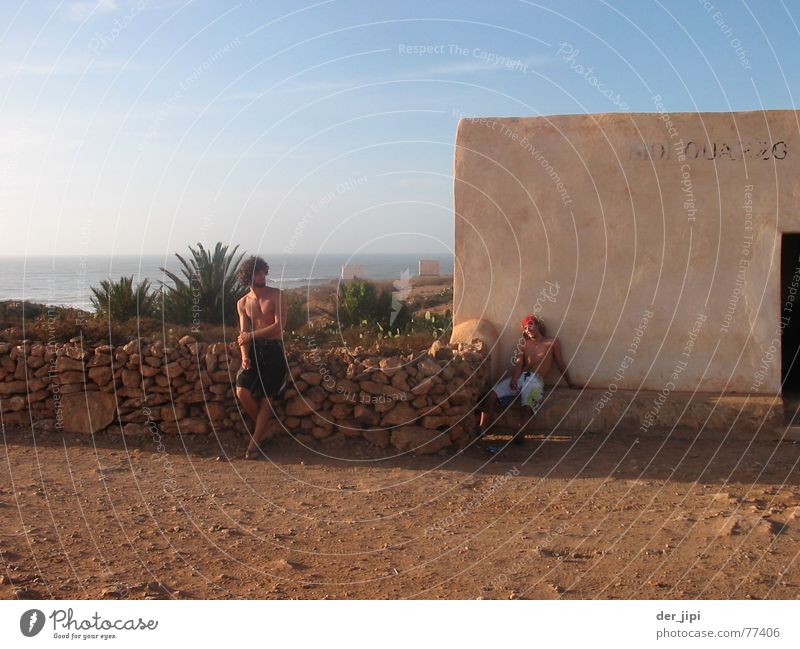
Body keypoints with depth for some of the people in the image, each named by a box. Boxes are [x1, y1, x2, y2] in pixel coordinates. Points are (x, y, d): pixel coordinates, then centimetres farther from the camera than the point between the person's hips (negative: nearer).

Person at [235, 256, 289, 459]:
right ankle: (262, 426, 11)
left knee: (266, 397, -4)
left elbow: (279, 326, -10)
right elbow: (244, 334, 4)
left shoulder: (277, 296, 0)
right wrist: (244, 355, -14)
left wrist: (251, 335, -13)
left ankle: (254, 443, 2)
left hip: (274, 349, -2)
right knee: (242, 391, -15)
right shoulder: (242, 303, 10)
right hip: (254, 349, 3)